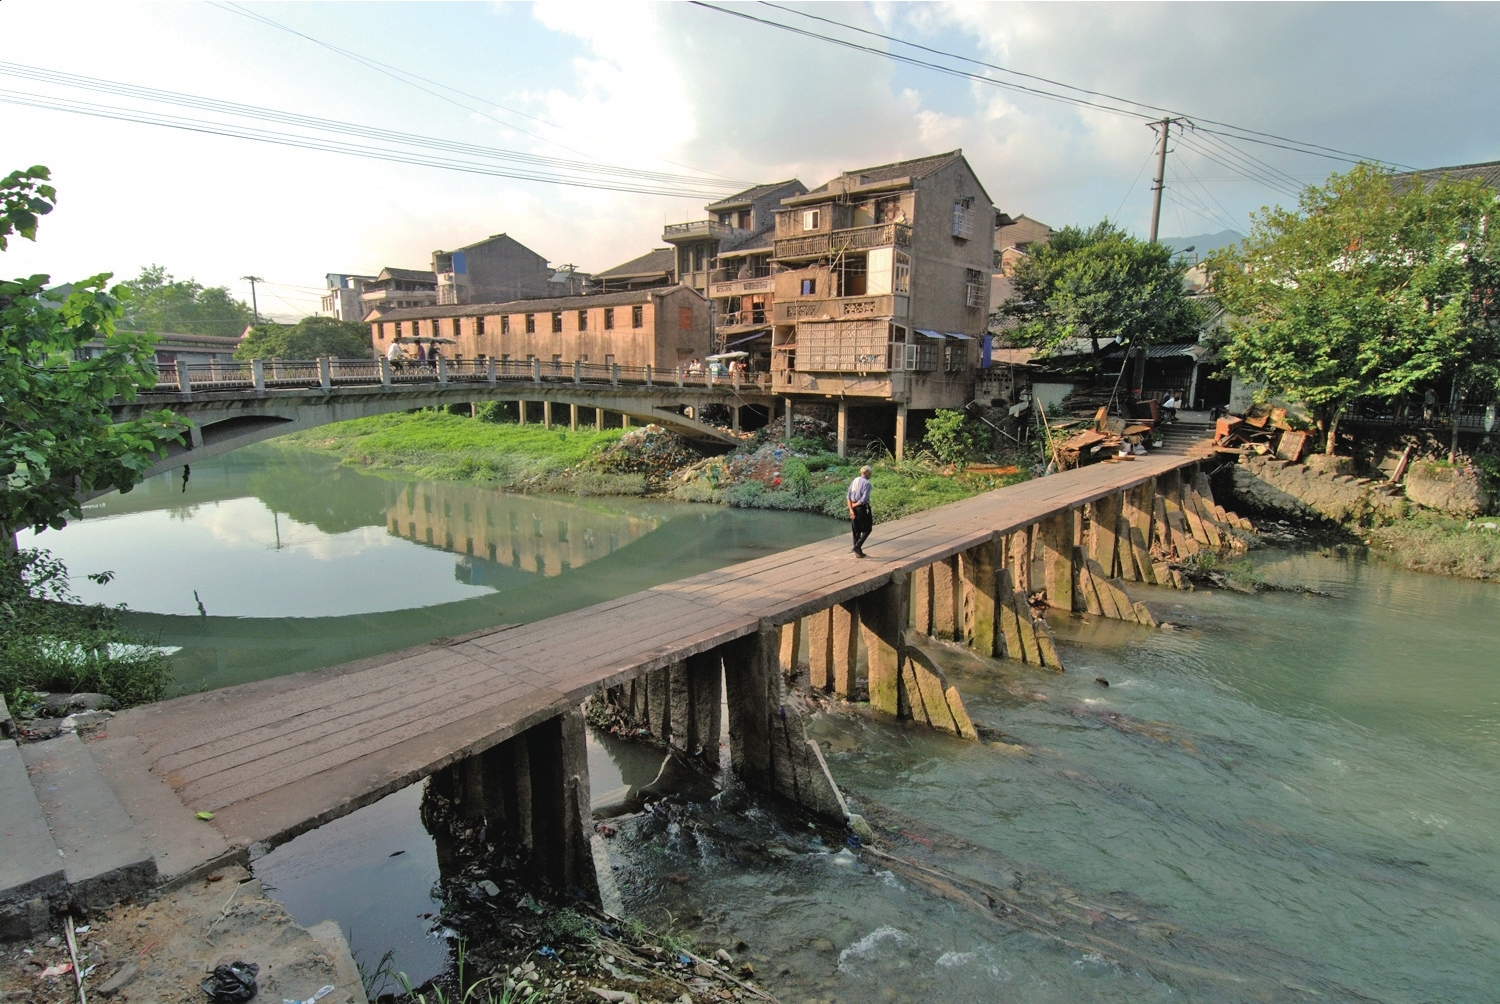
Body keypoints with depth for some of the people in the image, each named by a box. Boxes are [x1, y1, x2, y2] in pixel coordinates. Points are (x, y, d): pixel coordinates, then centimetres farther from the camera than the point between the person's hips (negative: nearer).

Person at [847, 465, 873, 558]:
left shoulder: (853, 481, 8)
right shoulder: (866, 483, -13)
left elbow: (848, 497, 0)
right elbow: (864, 499, -21)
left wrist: (851, 509, -7)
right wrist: (854, 505, -10)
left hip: (854, 508, 7)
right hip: (863, 508, -7)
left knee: (856, 531, 13)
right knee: (867, 529, 9)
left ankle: (857, 552, 19)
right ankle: (858, 546, -6)